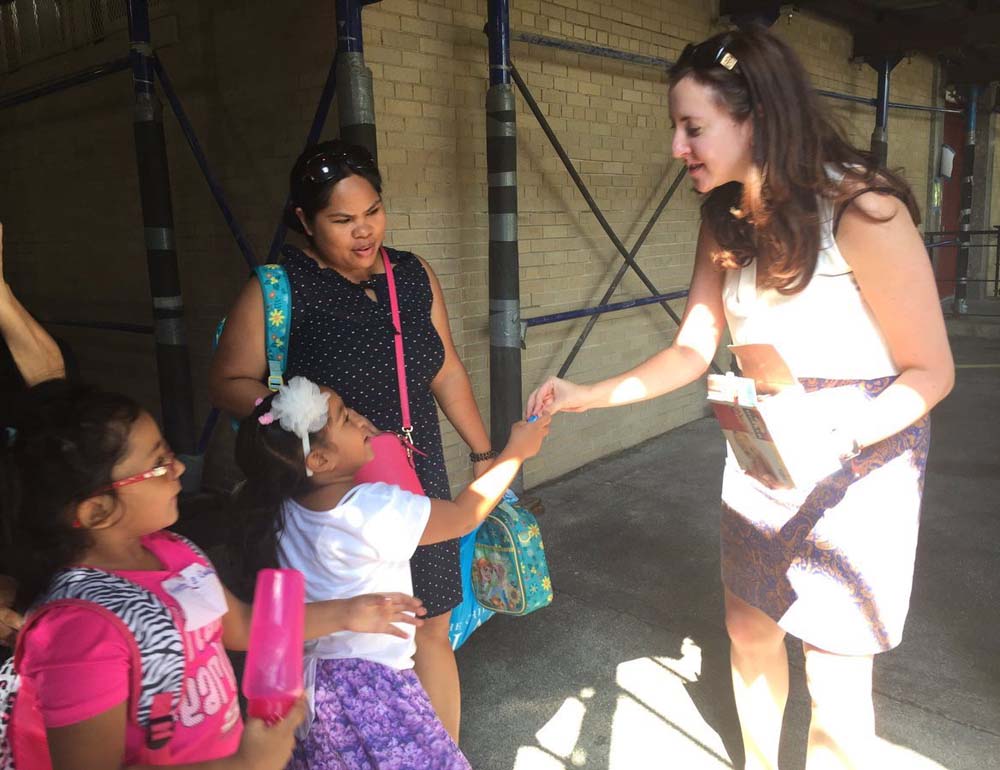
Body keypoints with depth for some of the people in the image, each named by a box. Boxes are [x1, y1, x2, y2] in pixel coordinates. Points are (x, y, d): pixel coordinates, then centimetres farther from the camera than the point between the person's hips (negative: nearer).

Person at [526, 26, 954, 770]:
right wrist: (590, 395, -10)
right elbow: (691, 352, 0)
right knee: (749, 630, 20)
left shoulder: (861, 210, -23)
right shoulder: (728, 221, -2)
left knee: (835, 678, 6)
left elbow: (930, 370, -16)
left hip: (861, 460, -6)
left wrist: (837, 437, -32)